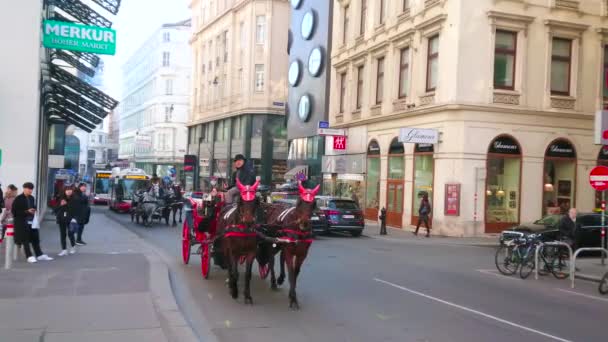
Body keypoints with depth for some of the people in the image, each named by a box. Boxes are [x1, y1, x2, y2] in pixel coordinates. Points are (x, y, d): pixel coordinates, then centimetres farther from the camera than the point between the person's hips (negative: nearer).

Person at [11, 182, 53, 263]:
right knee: (25, 240, -2)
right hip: (22, 222, -6)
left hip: (32, 221, 6)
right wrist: (26, 211, -16)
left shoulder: (32, 198, 11)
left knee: (35, 238, 6)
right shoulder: (18, 199, -8)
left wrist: (34, 212, 0)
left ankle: (39, 255, 13)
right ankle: (29, 256, 2)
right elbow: (14, 211, -11)